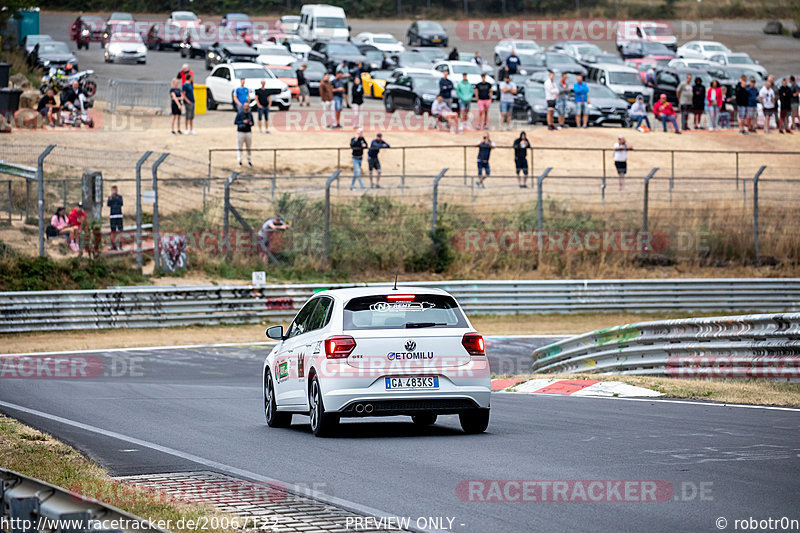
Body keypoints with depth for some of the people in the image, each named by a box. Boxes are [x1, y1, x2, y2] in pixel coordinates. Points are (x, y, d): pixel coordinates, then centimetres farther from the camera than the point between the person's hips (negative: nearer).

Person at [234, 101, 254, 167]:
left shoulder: (250, 114, 8)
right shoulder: (239, 114, -5)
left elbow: (252, 122, 15)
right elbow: (235, 122, -7)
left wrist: (251, 123, -9)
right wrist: (243, 122, -19)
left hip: (248, 132, 3)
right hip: (240, 132, -3)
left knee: (249, 147, 6)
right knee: (239, 147, -4)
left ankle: (249, 161, 14)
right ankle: (239, 161, 0)